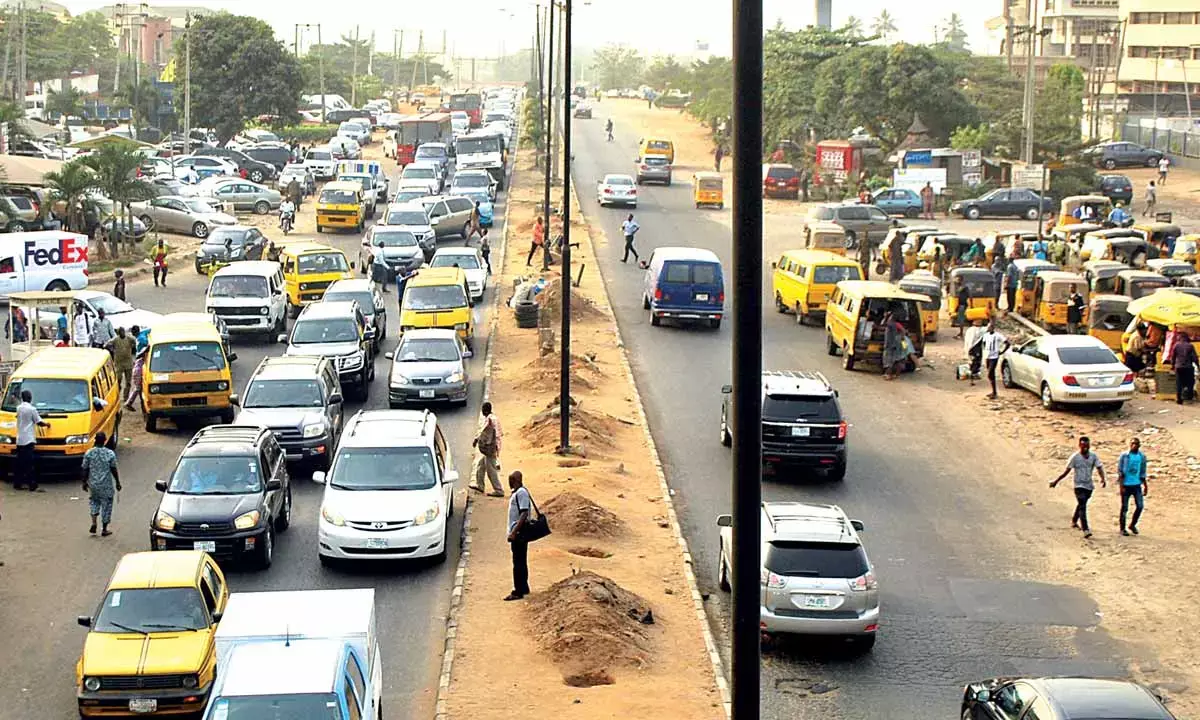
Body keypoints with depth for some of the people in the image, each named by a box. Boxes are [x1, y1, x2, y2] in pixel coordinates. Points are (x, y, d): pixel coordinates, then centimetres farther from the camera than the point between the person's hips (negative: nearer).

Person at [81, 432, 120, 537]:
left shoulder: (88, 453, -8)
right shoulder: (110, 454, -12)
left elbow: (85, 469, -2)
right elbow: (114, 470, -7)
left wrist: (84, 482, 11)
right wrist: (117, 482, 5)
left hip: (93, 484, 2)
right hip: (106, 485, -2)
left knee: (94, 501, 25)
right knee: (106, 505, 11)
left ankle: (94, 523, 8)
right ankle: (104, 530, 18)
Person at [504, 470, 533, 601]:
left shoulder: (521, 493, -17)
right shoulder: (516, 493, 14)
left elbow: (524, 514, -23)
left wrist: (514, 532, -25)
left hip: (519, 534, -10)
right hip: (517, 534, 10)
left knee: (518, 563, -6)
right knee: (521, 562, 16)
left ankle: (518, 591, -3)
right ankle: (524, 588, 24)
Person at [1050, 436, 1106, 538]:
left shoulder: (1093, 456, 1)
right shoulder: (1075, 457, -10)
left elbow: (1099, 468, -7)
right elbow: (1066, 470, -7)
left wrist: (1103, 479, -26)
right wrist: (1056, 481, -8)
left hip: (1089, 486, 5)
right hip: (1079, 485, -5)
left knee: (1081, 504, 20)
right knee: (1082, 507, -15)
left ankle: (1074, 521, 43)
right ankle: (1085, 529, -21)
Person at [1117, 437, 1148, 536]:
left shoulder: (1142, 456, 7)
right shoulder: (1124, 455, -5)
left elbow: (1142, 473, 14)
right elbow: (1120, 471, -6)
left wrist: (1145, 486, 12)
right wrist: (1121, 486, -13)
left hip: (1137, 485, 4)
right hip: (1126, 485, -4)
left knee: (1140, 506, -4)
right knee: (1124, 507, 2)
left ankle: (1132, 525, 17)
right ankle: (1122, 529, 12)